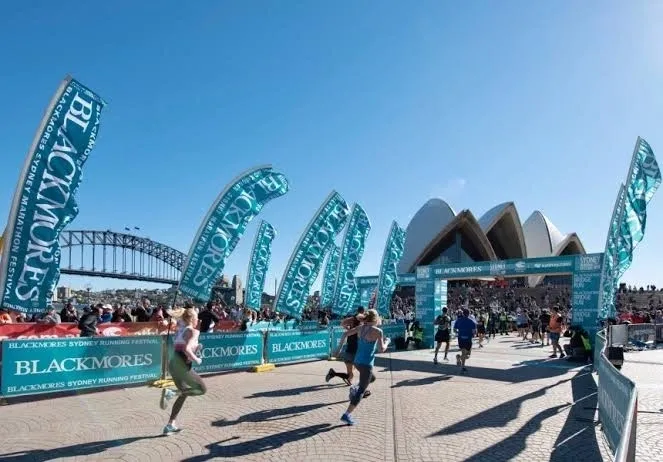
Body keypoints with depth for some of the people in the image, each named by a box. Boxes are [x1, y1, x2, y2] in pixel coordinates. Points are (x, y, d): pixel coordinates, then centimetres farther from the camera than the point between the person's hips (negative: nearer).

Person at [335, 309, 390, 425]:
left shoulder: (361, 327, 4)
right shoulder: (378, 331, -13)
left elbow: (346, 334, 9)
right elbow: (382, 349, -12)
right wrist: (387, 342, 7)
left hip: (357, 361, 7)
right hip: (367, 364, -7)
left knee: (371, 378, 33)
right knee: (361, 391, 2)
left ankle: (354, 389, 12)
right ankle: (347, 415, -2)